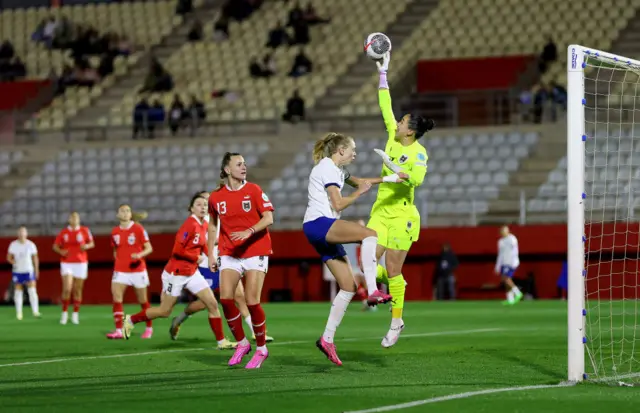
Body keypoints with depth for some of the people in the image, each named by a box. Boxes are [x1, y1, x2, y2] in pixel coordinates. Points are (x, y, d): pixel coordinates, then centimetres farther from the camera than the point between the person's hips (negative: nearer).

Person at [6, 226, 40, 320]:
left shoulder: (31, 245, -1)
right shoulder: (13, 245, -1)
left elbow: (35, 258, 7)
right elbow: (9, 257, 5)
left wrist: (36, 270, 9)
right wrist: (13, 262, -15)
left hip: (29, 271, -1)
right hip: (17, 271, 1)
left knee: (32, 290, -10)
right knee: (18, 291, 4)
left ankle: (35, 311, -9)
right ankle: (18, 312, 11)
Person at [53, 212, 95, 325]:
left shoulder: (85, 231, 1)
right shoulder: (64, 232, 3)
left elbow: (91, 243, 9)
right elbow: (55, 246, 8)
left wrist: (86, 246, -14)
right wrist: (61, 251, -13)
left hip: (81, 263, 0)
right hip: (67, 264, 0)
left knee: (77, 290, 5)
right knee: (67, 289, -14)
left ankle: (75, 314, 17)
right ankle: (64, 312, 0)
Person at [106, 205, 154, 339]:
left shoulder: (138, 229, -6)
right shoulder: (115, 232, 5)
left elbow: (149, 248, -8)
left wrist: (139, 255, -25)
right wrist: (118, 259, 4)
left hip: (137, 269, -3)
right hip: (120, 271, 3)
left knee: (142, 300, 8)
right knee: (116, 298, -14)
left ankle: (149, 328, 26)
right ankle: (119, 330, -15)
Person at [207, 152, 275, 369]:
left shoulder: (253, 190, -3)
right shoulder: (216, 197, 5)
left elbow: (268, 218, -9)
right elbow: (213, 225, 17)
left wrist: (248, 232, -25)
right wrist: (210, 253, 11)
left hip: (255, 251, -3)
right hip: (229, 254, 3)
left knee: (252, 302, -9)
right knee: (225, 298, -12)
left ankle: (261, 349, 8)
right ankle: (241, 343, 7)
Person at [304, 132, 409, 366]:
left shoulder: (336, 170, 22)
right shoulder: (327, 168, -7)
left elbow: (358, 181, 37)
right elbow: (338, 204, -14)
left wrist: (389, 179, 30)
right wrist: (359, 192, -1)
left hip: (325, 230, 10)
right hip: (318, 224, -10)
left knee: (349, 287, 3)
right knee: (370, 234, -27)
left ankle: (327, 339, 3)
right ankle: (372, 291, -36)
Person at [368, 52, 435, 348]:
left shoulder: (418, 152, -12)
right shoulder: (394, 138, 7)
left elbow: (418, 179, -27)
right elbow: (386, 108, 12)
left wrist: (397, 170, -38)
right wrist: (383, 73, 11)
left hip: (401, 214, -7)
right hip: (380, 212, 7)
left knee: (393, 270, -4)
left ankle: (396, 322, 7)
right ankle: (393, 286, 27)